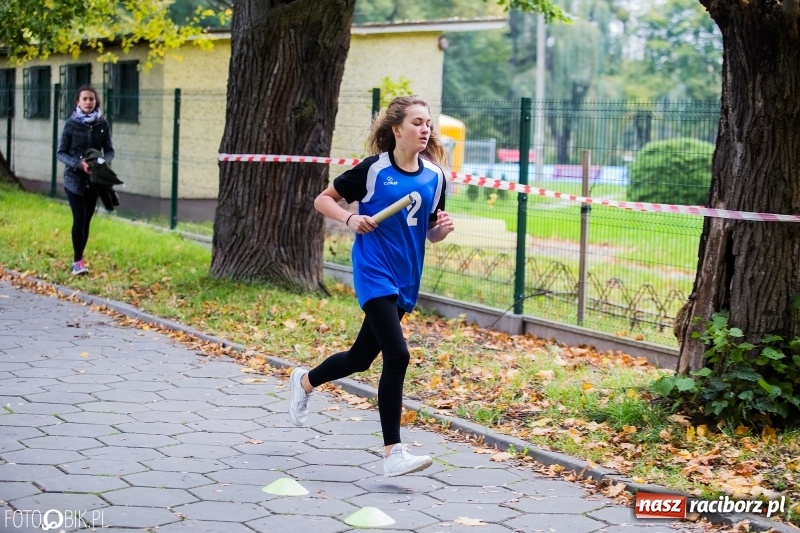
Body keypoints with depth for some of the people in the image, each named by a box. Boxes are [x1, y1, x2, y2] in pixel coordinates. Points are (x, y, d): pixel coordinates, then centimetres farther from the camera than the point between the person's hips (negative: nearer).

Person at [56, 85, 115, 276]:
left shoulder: (102, 124, 1)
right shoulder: (71, 123, -5)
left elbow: (109, 151, 5)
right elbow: (61, 153, -4)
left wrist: (103, 162, -17)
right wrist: (79, 164, -20)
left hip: (94, 179, 3)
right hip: (74, 178, -3)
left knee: (87, 219, 7)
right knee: (79, 218, -13)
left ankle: (79, 258, 20)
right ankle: (77, 261, -8)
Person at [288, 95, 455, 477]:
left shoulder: (434, 175, 5)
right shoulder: (373, 169, -9)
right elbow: (323, 199, 0)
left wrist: (443, 228, -8)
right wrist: (350, 219, -18)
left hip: (405, 278, 6)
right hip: (374, 273, -6)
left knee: (361, 358, 17)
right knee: (397, 356, -17)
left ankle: (304, 381, 46)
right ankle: (393, 453, -11)